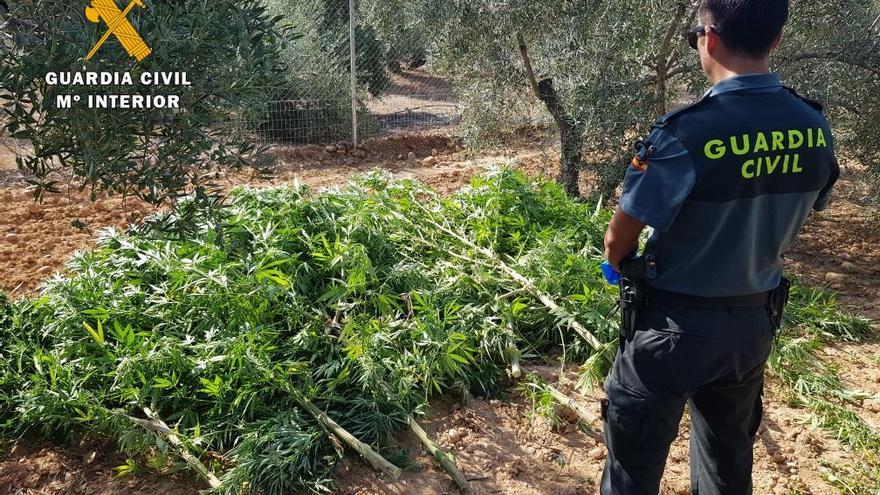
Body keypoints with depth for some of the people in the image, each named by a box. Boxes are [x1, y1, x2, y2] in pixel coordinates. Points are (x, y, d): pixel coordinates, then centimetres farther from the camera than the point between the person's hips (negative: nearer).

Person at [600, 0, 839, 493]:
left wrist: (620, 267, 6)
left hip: (675, 326, -6)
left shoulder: (687, 132, -25)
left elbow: (619, 240, -17)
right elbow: (783, 221, 8)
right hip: (755, 322, 6)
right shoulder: (815, 128, -5)